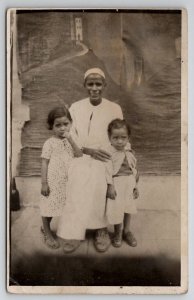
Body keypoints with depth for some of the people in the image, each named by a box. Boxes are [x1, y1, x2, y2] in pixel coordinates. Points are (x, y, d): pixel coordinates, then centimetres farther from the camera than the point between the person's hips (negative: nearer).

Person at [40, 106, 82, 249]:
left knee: (67, 207, 13)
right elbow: (45, 163, -9)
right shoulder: (50, 143, -10)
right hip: (53, 182, -5)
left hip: (68, 181, 5)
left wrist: (71, 139, -18)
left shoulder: (71, 140, 5)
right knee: (49, 206, 5)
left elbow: (80, 156, -8)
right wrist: (44, 183, -11)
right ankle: (47, 233, 24)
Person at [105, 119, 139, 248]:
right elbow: (108, 169, -17)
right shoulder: (108, 152, -15)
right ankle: (118, 232, 24)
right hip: (116, 183, -5)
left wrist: (135, 186, 11)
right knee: (116, 208, 1)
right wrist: (110, 186, -19)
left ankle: (127, 230, 34)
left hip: (129, 183, 5)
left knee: (128, 207, 15)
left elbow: (134, 169, 10)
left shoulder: (129, 152, 2)